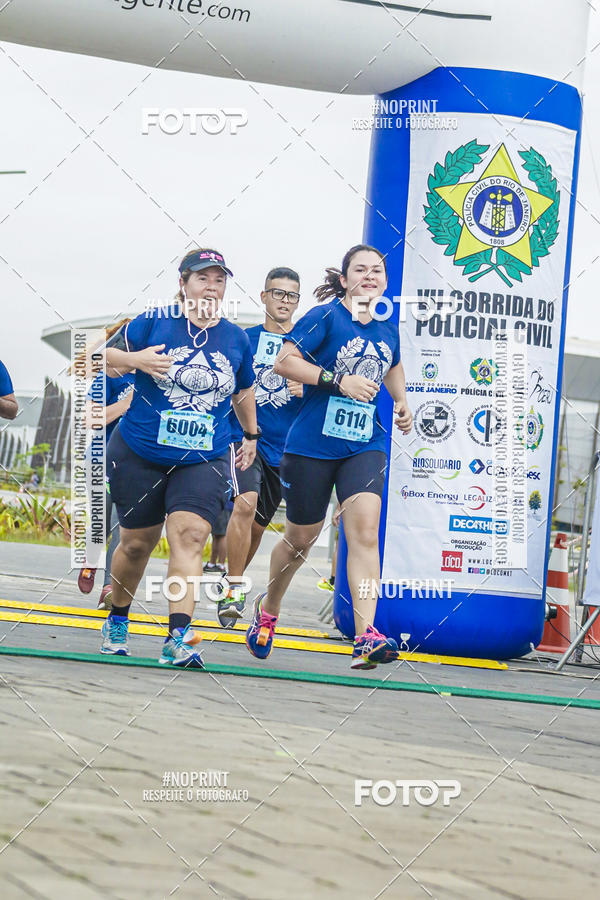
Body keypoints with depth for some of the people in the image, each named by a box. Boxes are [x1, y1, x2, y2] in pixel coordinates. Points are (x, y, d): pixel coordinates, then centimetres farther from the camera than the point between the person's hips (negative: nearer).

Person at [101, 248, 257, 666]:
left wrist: (251, 435, 30)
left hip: (205, 459, 1)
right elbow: (106, 357, -2)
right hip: (140, 454, -1)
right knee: (137, 542, 9)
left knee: (189, 536, -18)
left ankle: (178, 638, -27)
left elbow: (244, 392, 23)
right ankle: (117, 621, 34)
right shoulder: (153, 323, -3)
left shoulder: (237, 339, 7)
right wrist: (135, 359, -21)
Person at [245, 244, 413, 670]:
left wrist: (401, 402, 13)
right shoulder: (325, 317, -9)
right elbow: (284, 362, -17)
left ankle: (366, 638, -24)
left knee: (365, 531, -17)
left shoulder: (388, 328, 9)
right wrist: (338, 381, -23)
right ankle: (268, 607, 41)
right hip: (312, 444, -3)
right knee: (301, 538, 11)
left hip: (365, 446, 3)